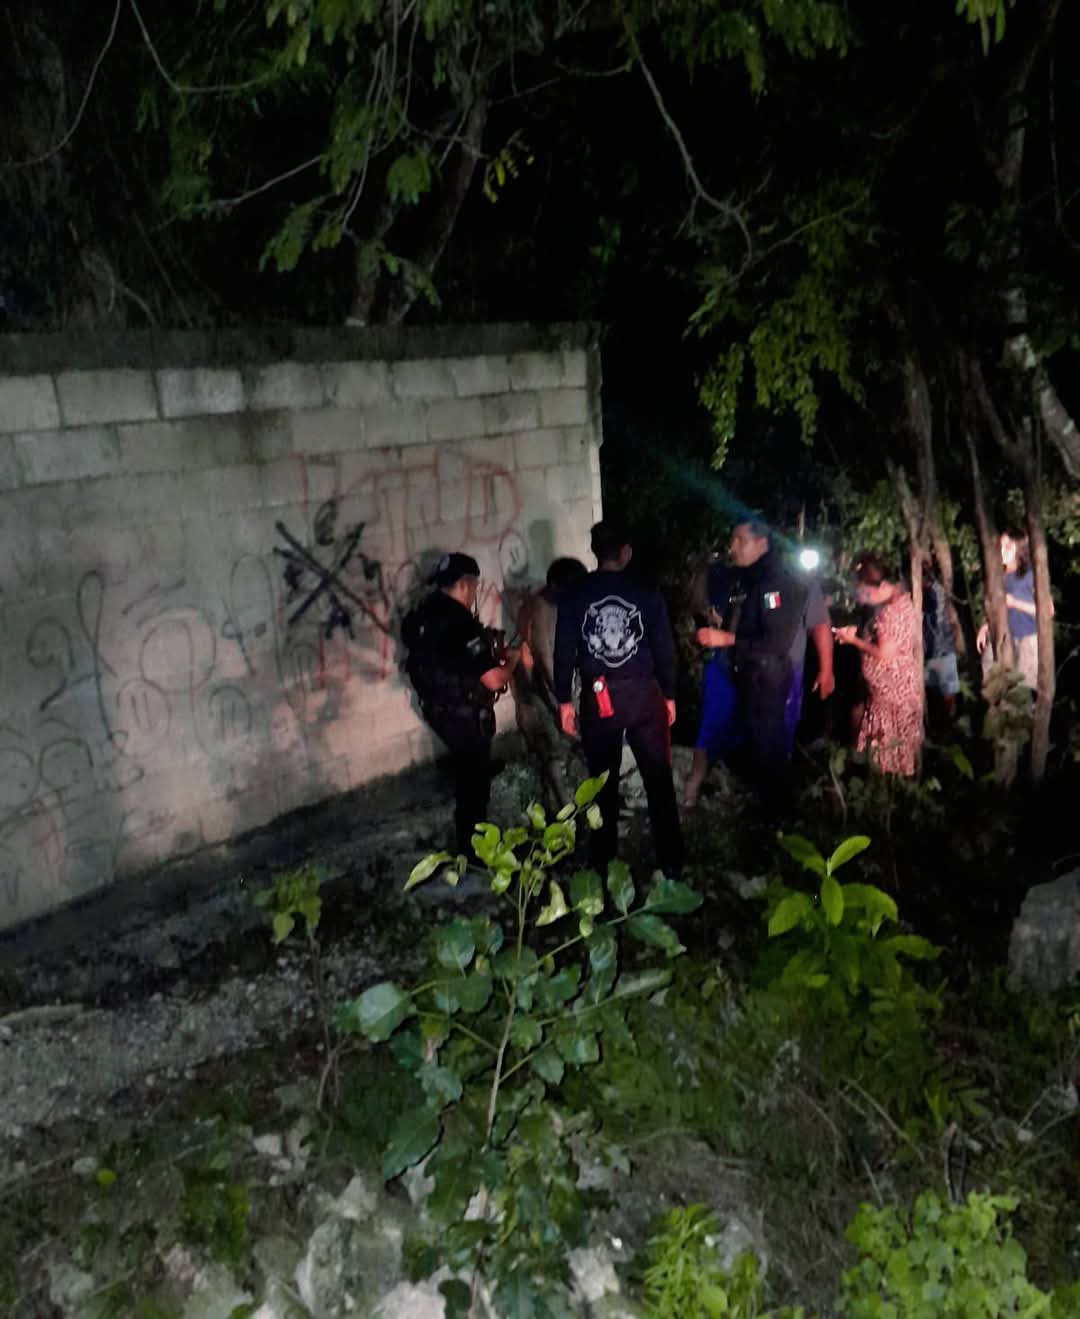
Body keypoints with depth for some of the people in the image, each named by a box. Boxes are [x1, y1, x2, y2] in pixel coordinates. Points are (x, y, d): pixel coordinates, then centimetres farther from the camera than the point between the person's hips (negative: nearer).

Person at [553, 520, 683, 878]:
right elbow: (664, 649, -1)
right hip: (644, 694, 0)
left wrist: (564, 700, 7)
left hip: (597, 698, 1)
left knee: (603, 783, 12)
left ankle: (602, 864, 20)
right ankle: (670, 861, 15)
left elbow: (564, 653, -2)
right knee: (658, 779, 10)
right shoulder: (646, 595, -5)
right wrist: (669, 695, 10)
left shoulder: (574, 597, -4)